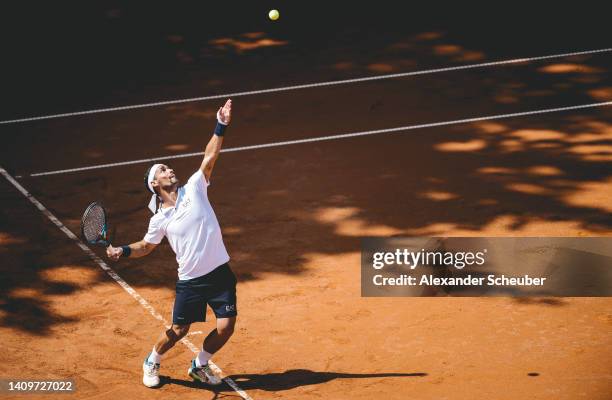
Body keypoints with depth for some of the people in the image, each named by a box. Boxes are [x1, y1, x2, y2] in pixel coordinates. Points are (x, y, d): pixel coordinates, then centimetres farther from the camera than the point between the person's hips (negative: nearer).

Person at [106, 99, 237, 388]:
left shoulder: (194, 188, -1)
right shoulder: (160, 220, -2)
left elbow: (209, 158, -8)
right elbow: (146, 247, 12)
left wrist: (221, 127, -17)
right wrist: (123, 251, -6)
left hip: (220, 273, 2)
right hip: (190, 279, -1)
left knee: (226, 327, -3)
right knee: (178, 331, 3)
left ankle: (199, 366, 24)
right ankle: (152, 363, 33)